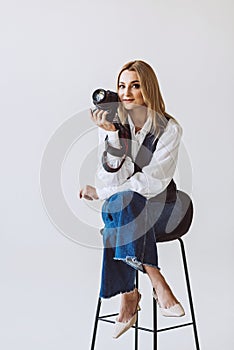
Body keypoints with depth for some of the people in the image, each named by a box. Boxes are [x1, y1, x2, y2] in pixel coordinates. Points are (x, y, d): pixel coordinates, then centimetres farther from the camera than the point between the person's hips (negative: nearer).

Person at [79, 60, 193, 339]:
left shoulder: (169, 128, -9)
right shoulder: (112, 123, -1)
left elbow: (153, 182, -17)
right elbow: (111, 179, -12)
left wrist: (101, 193, -15)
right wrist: (112, 135, -23)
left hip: (160, 208, -2)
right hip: (119, 207, 2)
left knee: (123, 202, -33)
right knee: (121, 203, -33)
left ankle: (129, 295, -26)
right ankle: (157, 283, -26)